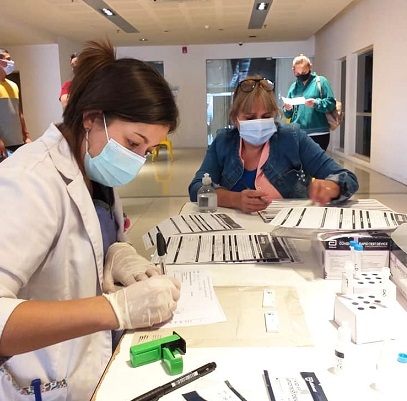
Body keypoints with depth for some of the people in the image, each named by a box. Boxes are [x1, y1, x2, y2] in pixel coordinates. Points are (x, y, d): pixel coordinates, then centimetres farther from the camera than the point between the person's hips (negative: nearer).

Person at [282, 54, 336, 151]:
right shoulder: (293, 86, 13)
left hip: (318, 134, -4)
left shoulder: (321, 81, 1)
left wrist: (316, 103, -22)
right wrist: (287, 109, -8)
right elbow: (288, 114, 15)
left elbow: (331, 103, -6)